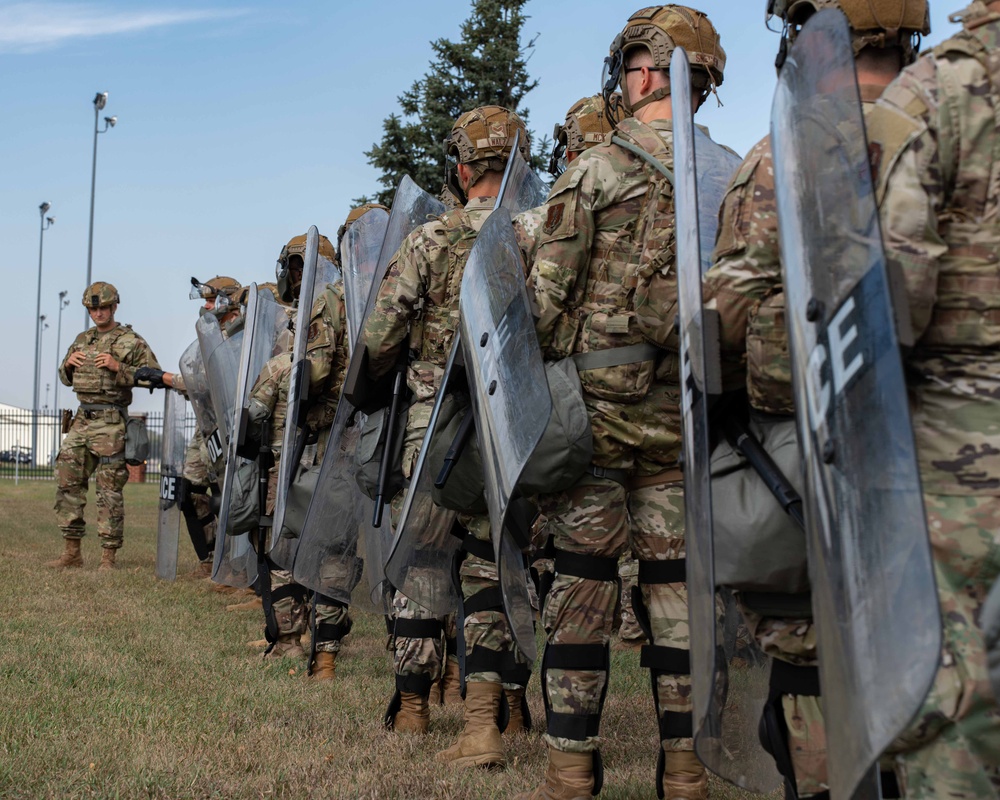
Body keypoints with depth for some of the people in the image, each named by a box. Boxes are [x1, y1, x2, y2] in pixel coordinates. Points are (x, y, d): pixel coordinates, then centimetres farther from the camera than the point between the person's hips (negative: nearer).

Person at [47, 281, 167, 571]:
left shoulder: (131, 341, -2)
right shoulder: (82, 340, 17)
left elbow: (156, 376, -9)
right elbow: (65, 378, 26)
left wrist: (118, 367, -17)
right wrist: (69, 363, 3)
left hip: (110, 423, -6)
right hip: (82, 420, 7)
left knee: (109, 490, -5)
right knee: (68, 484, 6)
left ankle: (108, 557, 0)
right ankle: (72, 552, 16)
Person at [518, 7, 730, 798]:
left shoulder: (591, 172, -4)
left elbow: (546, 300, -7)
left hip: (596, 400, -3)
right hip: (683, 407, 3)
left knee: (583, 578, 3)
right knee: (676, 577, 9)